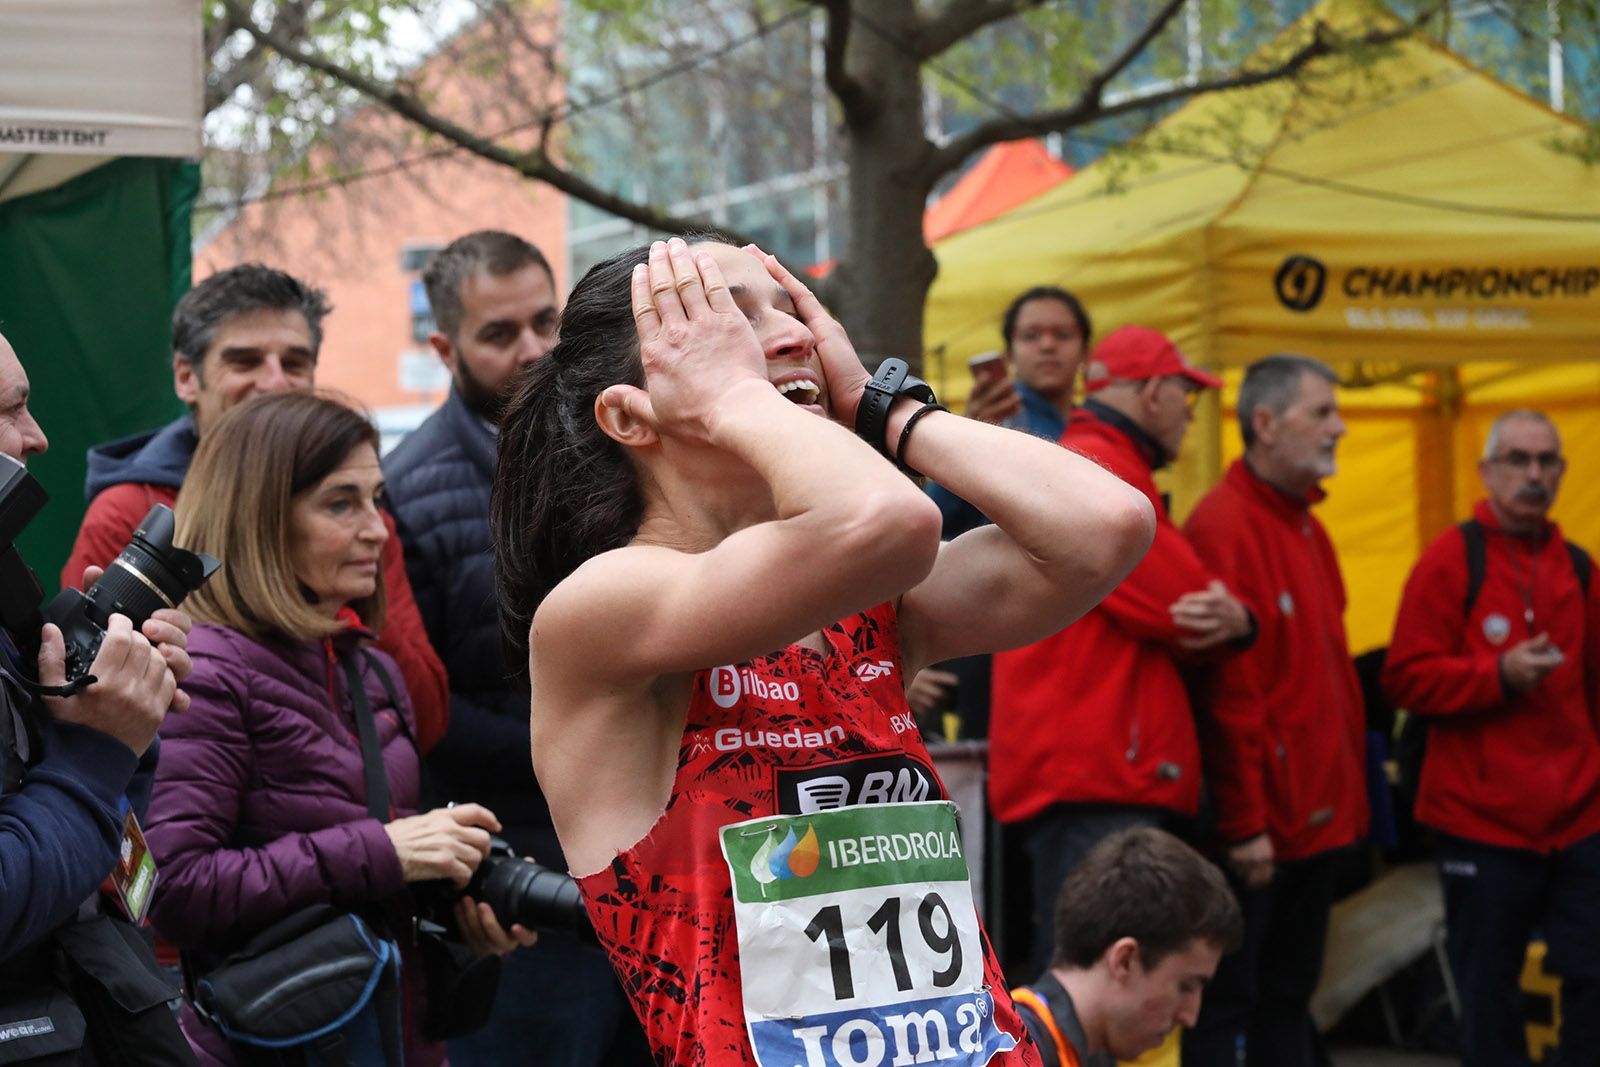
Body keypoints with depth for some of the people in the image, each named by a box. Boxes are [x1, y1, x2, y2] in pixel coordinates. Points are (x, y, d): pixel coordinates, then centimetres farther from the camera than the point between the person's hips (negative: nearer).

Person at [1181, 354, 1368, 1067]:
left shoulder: (1306, 527, 14)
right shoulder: (1225, 526, -16)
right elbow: (1226, 690, -19)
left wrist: (1350, 791, 14)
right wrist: (1244, 821, -19)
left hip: (1320, 815, 9)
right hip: (1259, 826, -9)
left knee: (1290, 995, 15)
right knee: (1226, 1005, -2)